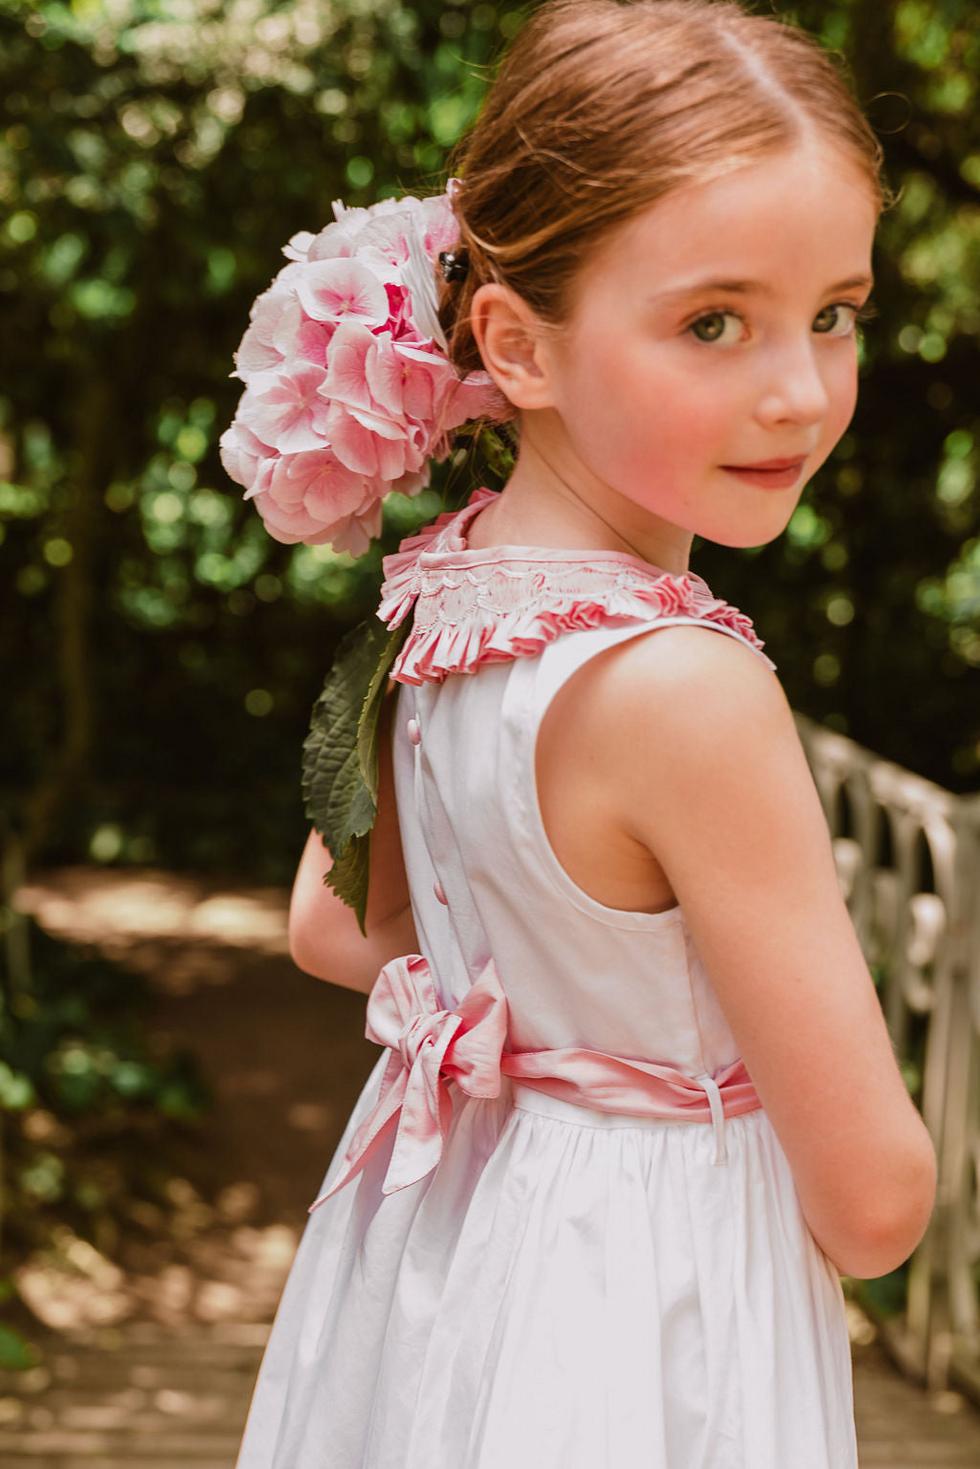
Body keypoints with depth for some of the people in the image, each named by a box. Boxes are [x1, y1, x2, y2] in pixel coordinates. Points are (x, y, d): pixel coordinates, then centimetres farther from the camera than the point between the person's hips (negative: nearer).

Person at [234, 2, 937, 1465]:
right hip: (633, 1342, -7)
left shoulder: (434, 582, -8)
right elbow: (876, 1203, -24)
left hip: (426, 1254, 7)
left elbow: (336, 928, 11)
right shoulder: (687, 690, -31)